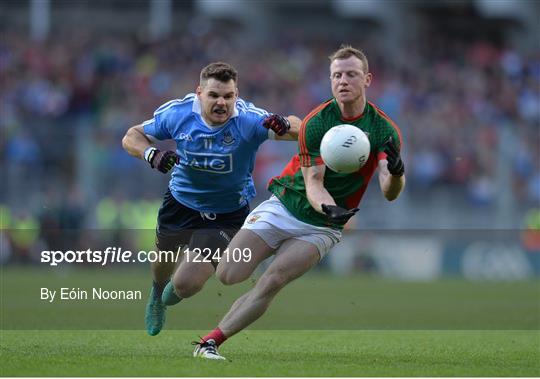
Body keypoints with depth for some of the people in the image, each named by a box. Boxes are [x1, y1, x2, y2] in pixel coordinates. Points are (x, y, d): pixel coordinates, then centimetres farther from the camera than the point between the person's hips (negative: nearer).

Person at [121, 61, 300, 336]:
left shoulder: (249, 119, -29)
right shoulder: (178, 113, -20)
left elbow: (300, 129, -38)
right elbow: (132, 136, -8)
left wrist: (285, 125, -63)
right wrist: (151, 154, -31)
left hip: (227, 214, -3)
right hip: (180, 201, 3)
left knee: (187, 285, -8)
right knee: (162, 266, 21)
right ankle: (157, 295, 62)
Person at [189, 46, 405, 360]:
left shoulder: (384, 130, -10)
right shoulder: (315, 123, -13)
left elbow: (390, 192, -19)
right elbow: (314, 183, -16)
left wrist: (396, 172, -44)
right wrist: (329, 208, -39)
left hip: (322, 227, 0)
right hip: (284, 207, 0)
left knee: (272, 281, -22)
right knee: (227, 276, -12)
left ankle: (210, 342, -16)